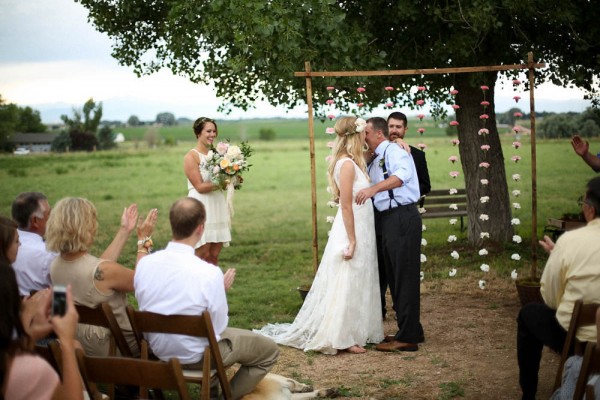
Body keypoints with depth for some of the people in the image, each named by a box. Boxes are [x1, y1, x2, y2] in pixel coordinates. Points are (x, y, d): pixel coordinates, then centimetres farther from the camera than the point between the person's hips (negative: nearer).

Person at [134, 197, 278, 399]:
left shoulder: (144, 263, -14)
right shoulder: (209, 273, -29)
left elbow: (145, 307, 2)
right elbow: (218, 327, -17)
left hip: (158, 349, 6)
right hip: (197, 355, -6)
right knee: (270, 350, 15)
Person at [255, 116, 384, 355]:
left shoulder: (353, 163, 11)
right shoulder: (347, 164, -18)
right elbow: (346, 205, -20)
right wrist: (352, 241, -20)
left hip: (360, 232, 9)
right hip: (352, 232, -9)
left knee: (356, 285, 15)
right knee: (347, 285, -2)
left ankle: (356, 333, 25)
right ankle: (341, 338, 6)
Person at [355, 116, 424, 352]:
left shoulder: (394, 152, -9)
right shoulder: (374, 161, 19)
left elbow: (402, 175, -30)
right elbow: (369, 192, 27)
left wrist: (373, 189, -38)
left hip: (402, 218, -10)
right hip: (386, 220, 10)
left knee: (404, 277, -6)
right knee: (394, 277, 15)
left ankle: (407, 338, -3)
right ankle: (410, 331, 25)